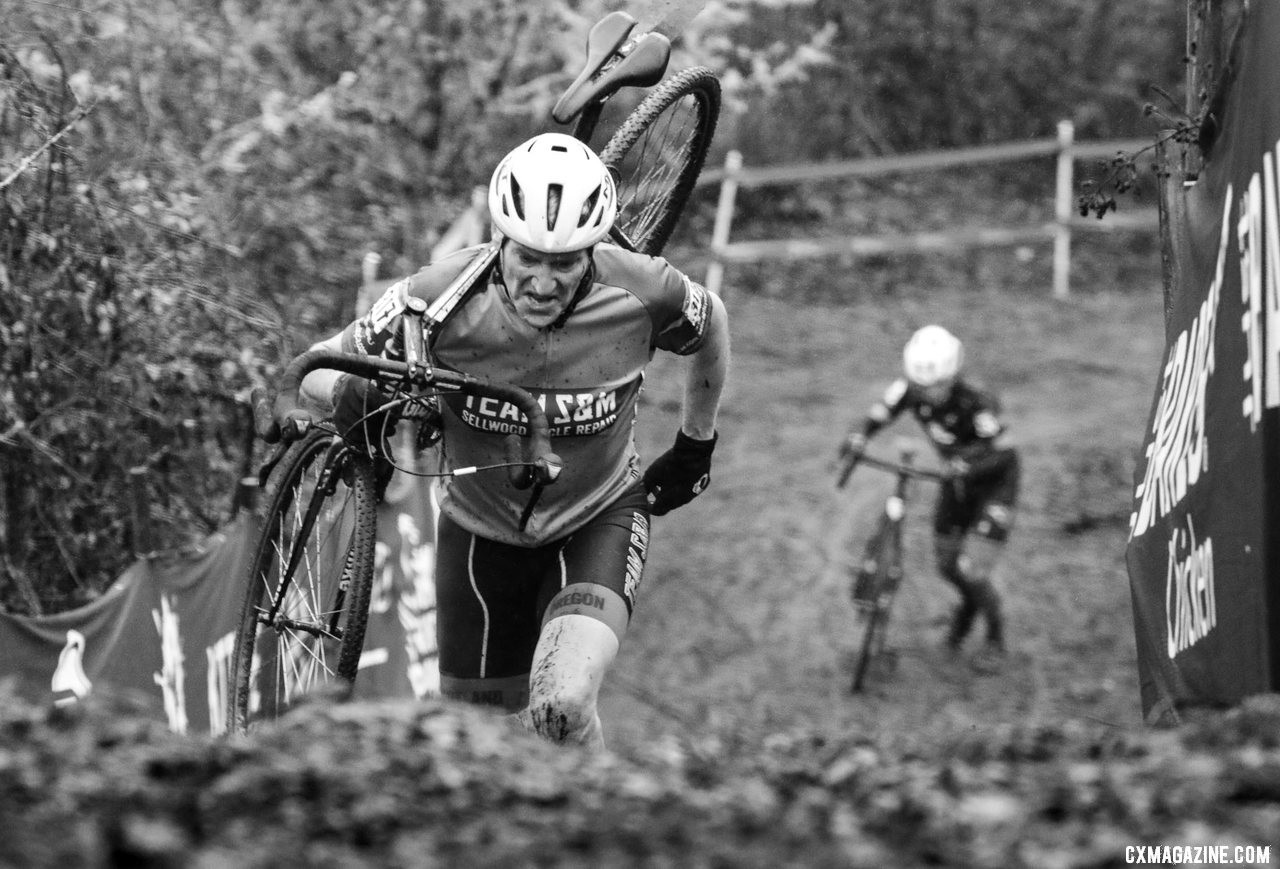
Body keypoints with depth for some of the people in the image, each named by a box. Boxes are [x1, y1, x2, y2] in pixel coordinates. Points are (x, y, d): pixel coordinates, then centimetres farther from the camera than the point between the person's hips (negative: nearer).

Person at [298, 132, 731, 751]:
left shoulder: (640, 293, -23)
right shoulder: (442, 299, -25)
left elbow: (710, 324, 2)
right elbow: (315, 370, -14)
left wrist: (696, 444, 12)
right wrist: (355, 397, -37)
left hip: (598, 520, -1)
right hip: (482, 532, 1)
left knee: (561, 708, -28)